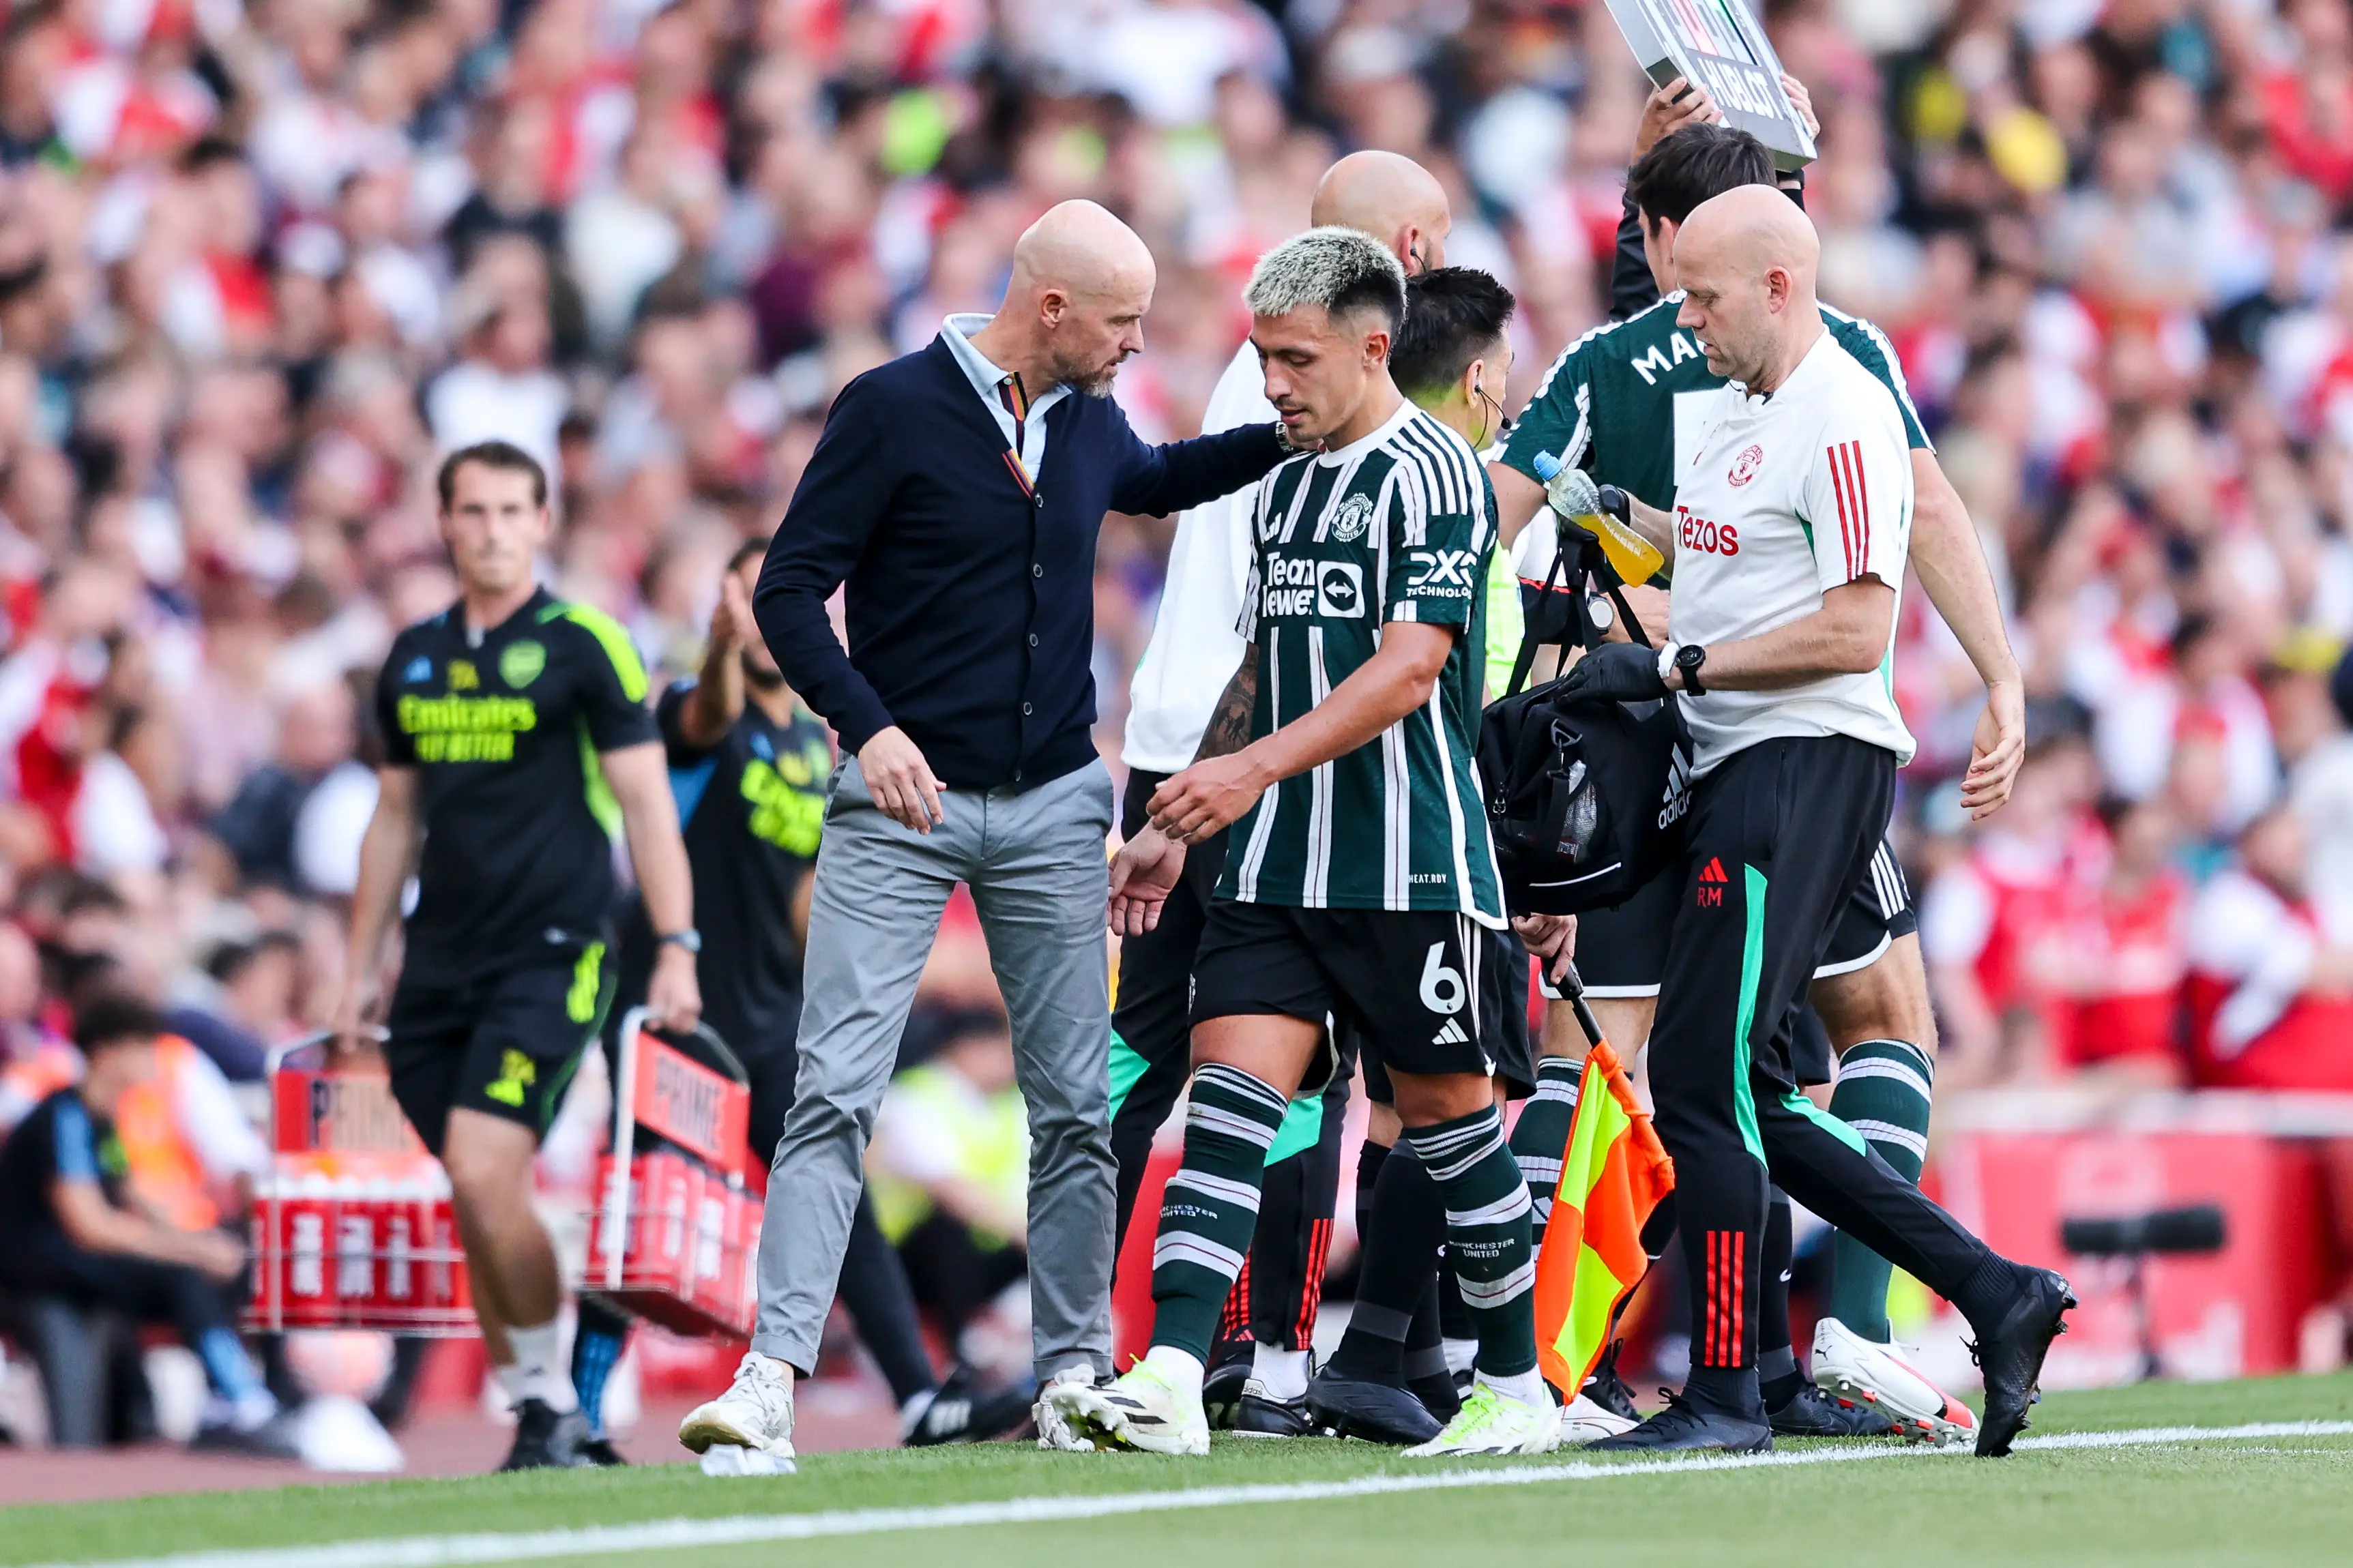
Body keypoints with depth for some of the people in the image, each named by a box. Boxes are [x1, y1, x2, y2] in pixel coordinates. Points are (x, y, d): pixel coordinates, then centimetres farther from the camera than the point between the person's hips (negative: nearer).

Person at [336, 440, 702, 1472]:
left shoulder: (585, 647, -3)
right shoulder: (414, 659, 13)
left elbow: (646, 801, -4)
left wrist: (676, 948, -12)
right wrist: (360, 973, 18)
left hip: (551, 955, -6)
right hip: (440, 963, 6)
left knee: (484, 1173, -18)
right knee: (473, 1199, 3)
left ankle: (553, 1402, -4)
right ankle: (536, 1423, 11)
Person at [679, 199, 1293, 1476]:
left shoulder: (1089, 425, 9)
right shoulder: (894, 409, -9)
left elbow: (1154, 481, 35)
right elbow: (789, 589, -10)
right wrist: (866, 722, -23)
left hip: (1053, 807, 5)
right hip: (901, 804, -5)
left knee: (1075, 1106, 6)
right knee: (834, 1092, -13)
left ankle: (1074, 1374, 16)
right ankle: (769, 1382, -18)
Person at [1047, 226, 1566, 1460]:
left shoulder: (1428, 474, -9)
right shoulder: (1288, 484, 16)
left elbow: (1409, 666, -20)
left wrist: (1254, 768, -27)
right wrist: (1173, 826, 24)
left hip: (1409, 868, -7)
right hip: (1278, 868, 7)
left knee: (1446, 1111, 3)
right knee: (1230, 1092, -8)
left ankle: (1520, 1389, 18)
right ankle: (1168, 1382, -19)